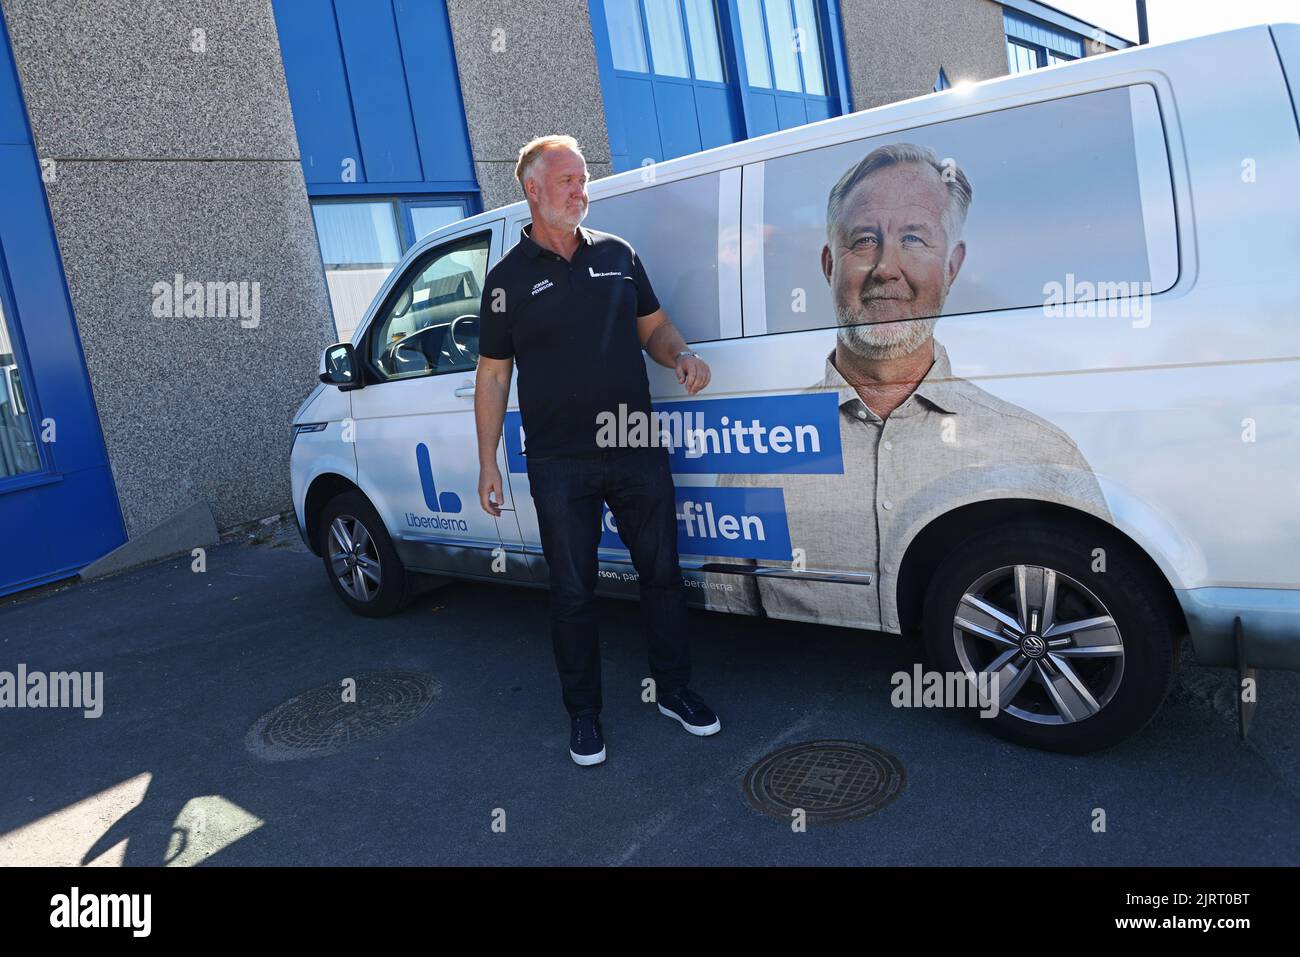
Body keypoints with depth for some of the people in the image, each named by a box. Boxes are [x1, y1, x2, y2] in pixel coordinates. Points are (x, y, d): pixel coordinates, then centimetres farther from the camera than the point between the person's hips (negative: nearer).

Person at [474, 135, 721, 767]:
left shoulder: (617, 254, 9)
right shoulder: (508, 278, 1)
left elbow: (652, 326, 17)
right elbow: (492, 376, 3)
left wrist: (681, 355, -6)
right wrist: (488, 463, -1)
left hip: (638, 451, 3)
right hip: (559, 465, -3)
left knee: (661, 573, 10)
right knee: (572, 591, 7)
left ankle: (674, 691, 29)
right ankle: (583, 714, 23)